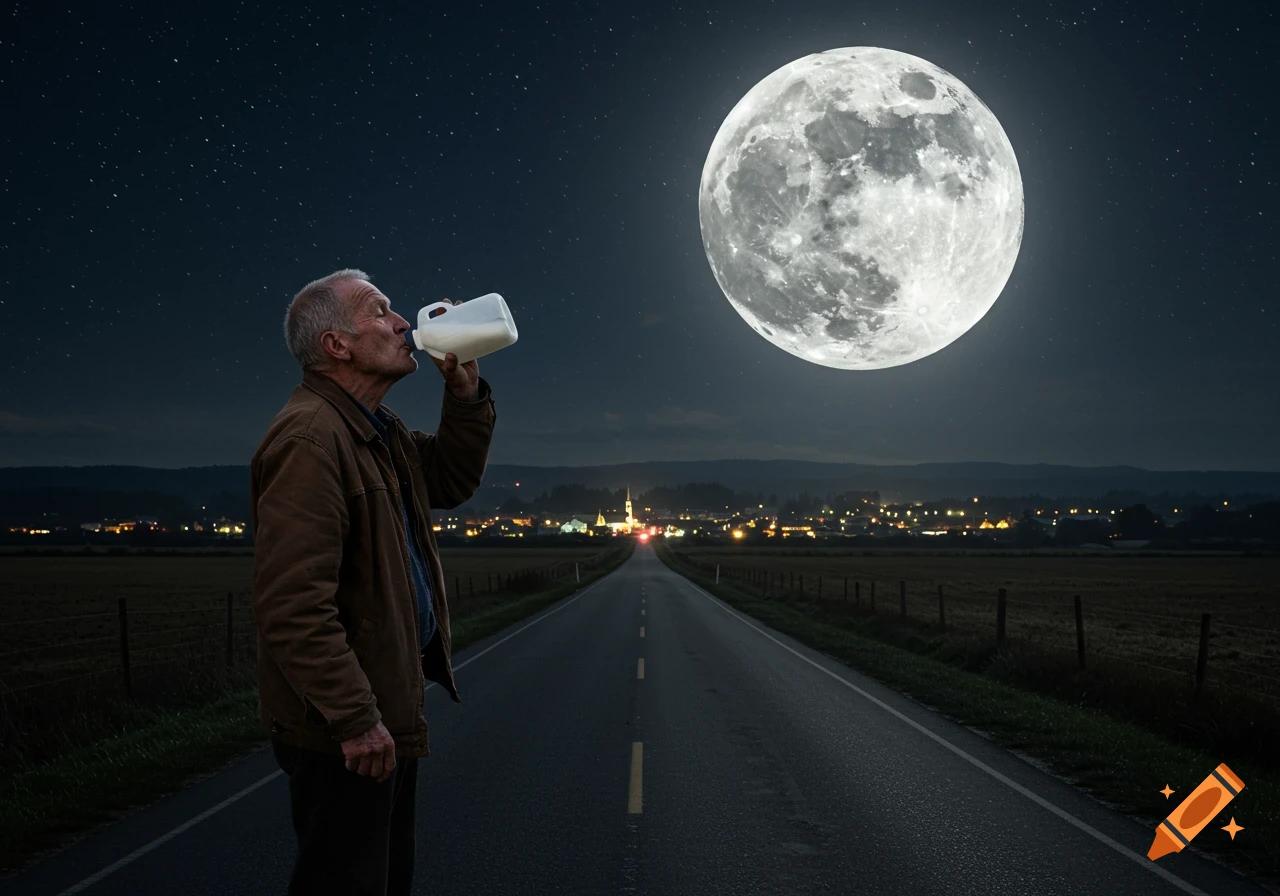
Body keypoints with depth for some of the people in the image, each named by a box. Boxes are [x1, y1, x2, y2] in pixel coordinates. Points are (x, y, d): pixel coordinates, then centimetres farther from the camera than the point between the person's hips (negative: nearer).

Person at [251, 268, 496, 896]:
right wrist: (355, 720, -27)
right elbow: (293, 604, -28)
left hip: (386, 710, 11)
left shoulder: (378, 433, 12)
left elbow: (452, 479, 23)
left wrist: (464, 389, 8)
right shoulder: (308, 438, -22)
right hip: (342, 733, -11)